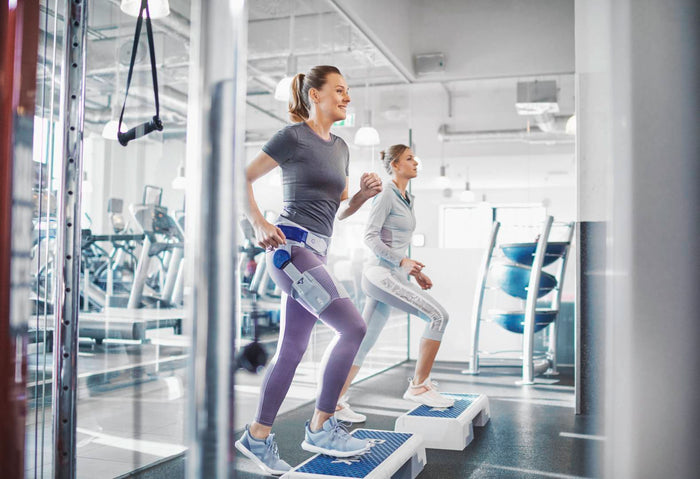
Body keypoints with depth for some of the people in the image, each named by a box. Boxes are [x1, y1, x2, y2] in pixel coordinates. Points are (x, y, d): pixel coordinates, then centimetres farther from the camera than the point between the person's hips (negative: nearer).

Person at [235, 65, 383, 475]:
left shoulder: (340, 147, 18)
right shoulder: (293, 136, -4)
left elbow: (341, 210, 22)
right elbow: (244, 177, -2)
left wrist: (365, 193, 3)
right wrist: (259, 223, -13)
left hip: (317, 251, 8)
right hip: (291, 245, -8)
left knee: (292, 349, 9)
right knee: (353, 327, -15)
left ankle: (258, 436, 21)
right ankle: (321, 427, -3)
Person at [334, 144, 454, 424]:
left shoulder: (405, 199, 20)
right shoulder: (386, 196, -7)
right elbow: (370, 237, -14)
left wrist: (415, 272, 18)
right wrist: (402, 262, -22)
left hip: (393, 277, 9)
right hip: (382, 274, -9)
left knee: (365, 342, 10)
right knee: (439, 316, -16)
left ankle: (335, 402, 16)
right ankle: (419, 386, -10)